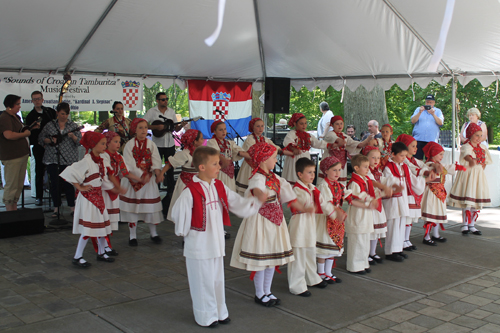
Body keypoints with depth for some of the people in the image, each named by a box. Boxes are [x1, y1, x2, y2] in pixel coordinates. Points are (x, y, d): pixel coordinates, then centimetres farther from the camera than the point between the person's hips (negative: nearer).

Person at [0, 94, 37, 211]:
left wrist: (32, 128, 14)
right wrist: (25, 134, -15)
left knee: (19, 184, 14)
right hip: (11, 157, -10)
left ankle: (14, 208, 23)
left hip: (22, 154, 10)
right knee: (11, 185, -4)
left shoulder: (16, 117, 17)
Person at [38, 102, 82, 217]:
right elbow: (41, 138, 10)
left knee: (67, 184, -2)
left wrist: (73, 136, -21)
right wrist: (50, 140, -9)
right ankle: (56, 208, 15)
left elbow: (80, 141, -1)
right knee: (54, 183, 4)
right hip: (52, 159, 2)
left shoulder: (73, 126, 5)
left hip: (68, 159, -2)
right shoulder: (50, 125, 8)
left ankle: (72, 207, 10)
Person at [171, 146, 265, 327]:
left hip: (216, 243, 6)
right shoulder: (191, 191, -20)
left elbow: (238, 204, 2)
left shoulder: (219, 187, 2)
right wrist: (184, 232, -4)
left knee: (217, 279, 19)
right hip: (199, 245, -6)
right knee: (202, 281, 7)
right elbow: (178, 213, -16)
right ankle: (205, 316, 24)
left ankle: (219, 312, 35)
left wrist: (256, 200, -10)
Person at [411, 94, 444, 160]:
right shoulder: (418, 109, 14)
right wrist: (420, 112, -11)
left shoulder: (438, 111, 14)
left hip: (431, 140, 0)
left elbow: (440, 123, -2)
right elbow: (413, 121, 2)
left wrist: (433, 114, -14)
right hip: (418, 139, 0)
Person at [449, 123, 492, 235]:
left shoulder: (483, 147, 11)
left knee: (478, 202, 5)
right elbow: (466, 155, -33)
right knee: (467, 201, -9)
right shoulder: (466, 147, -9)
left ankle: (472, 225, 17)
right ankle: (465, 225, 4)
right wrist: (471, 160, -54)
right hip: (467, 174, -6)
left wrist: (481, 168, 8)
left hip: (479, 175, 6)